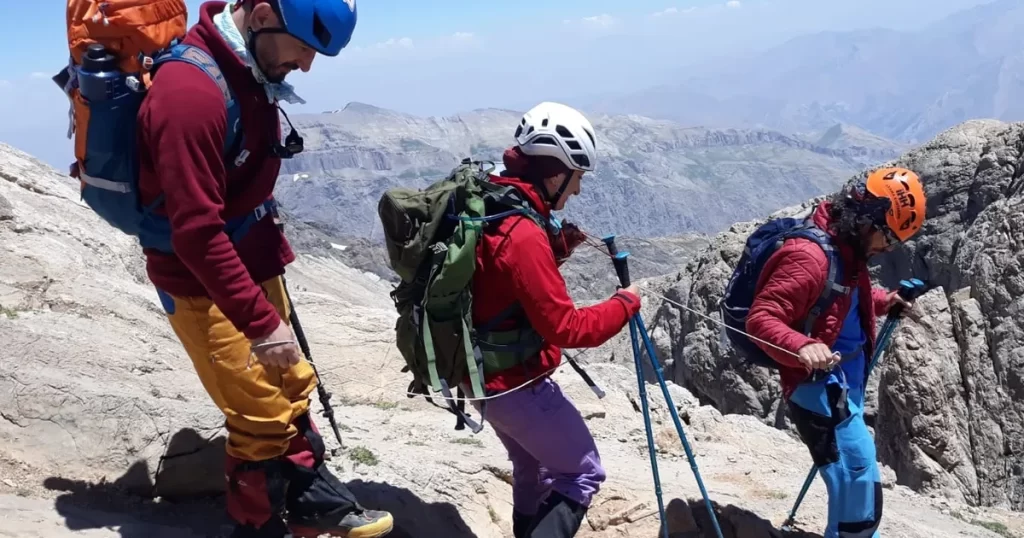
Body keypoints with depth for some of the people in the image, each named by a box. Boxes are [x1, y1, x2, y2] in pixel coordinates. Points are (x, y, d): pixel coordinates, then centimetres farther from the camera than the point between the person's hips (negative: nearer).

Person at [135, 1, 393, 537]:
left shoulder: (247, 70, 1)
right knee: (262, 417, 1)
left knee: (290, 387, 18)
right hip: (203, 283, -9)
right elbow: (197, 231, -28)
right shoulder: (191, 91, -27)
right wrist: (262, 321, -25)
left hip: (251, 266, 9)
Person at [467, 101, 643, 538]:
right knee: (583, 474, 5)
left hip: (486, 375, 9)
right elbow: (566, 329, -25)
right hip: (518, 383, -9)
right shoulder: (523, 234, -28)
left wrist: (559, 247, 1)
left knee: (535, 469, 27)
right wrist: (625, 304, -12)